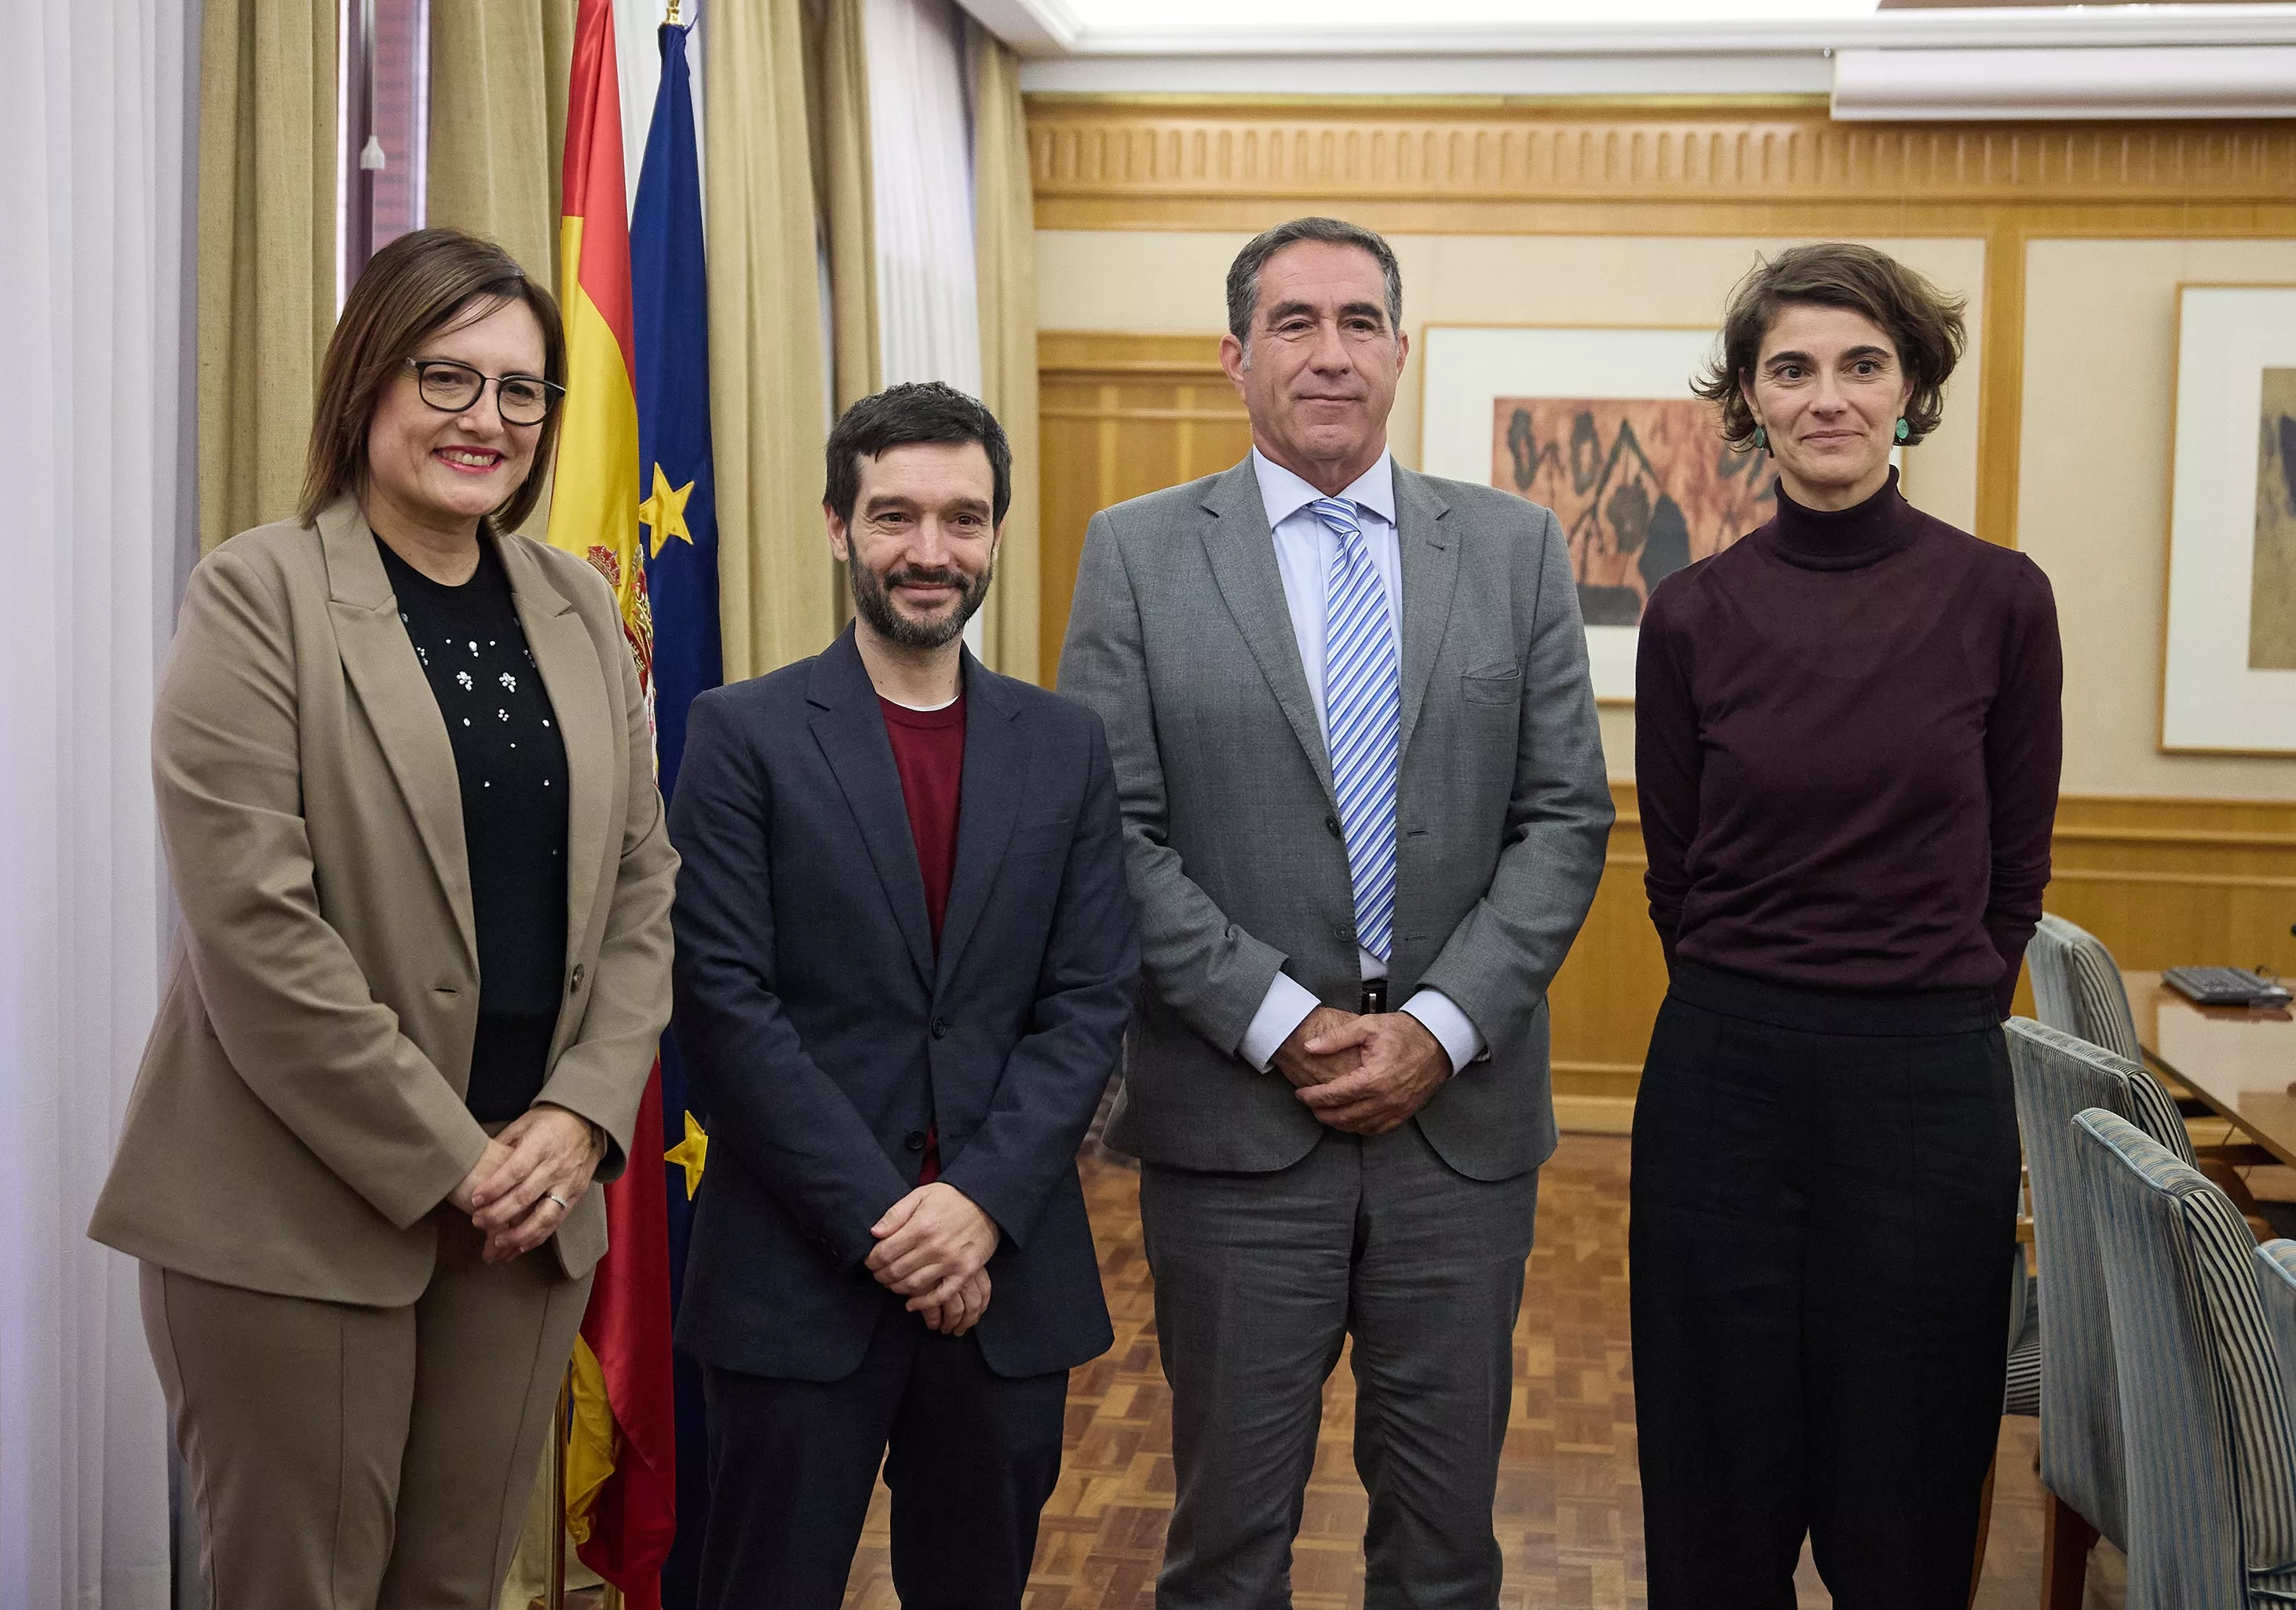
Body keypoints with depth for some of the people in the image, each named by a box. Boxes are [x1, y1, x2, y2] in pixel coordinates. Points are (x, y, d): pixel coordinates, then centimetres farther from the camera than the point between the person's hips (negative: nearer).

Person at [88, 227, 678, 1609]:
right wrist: (445, 1160, -14)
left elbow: (641, 886, 10)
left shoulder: (579, 608, 10)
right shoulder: (260, 595, -6)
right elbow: (254, 922, -14)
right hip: (304, 1212, -5)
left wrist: (583, 1115, -4)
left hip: (530, 1202, 5)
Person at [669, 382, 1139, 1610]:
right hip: (800, 1273, -3)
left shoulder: (1064, 747, 7)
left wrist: (982, 1203, -11)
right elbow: (725, 1004, -9)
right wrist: (882, 1222, -13)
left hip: (1009, 1271, 3)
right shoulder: (746, 735, -3)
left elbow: (1092, 1002, 2)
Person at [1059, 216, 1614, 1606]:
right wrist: (1279, 1023, -13)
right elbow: (1114, 833, -5)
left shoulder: (1518, 548, 5)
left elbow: (1565, 817, 2)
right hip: (1236, 1114, -1)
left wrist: (1442, 1027, -10)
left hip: (1463, 1109, 2)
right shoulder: (1138, 553, 0)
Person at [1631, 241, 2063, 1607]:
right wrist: (1757, 1001, 11)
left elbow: (2014, 870, 5)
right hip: (1727, 1077, 1)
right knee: (1717, 1494, 10)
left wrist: (1925, 1023, 10)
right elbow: (1676, 873, 8)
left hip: (1931, 1084, 0)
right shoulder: (1693, 616, -1)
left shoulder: (1999, 599, -3)